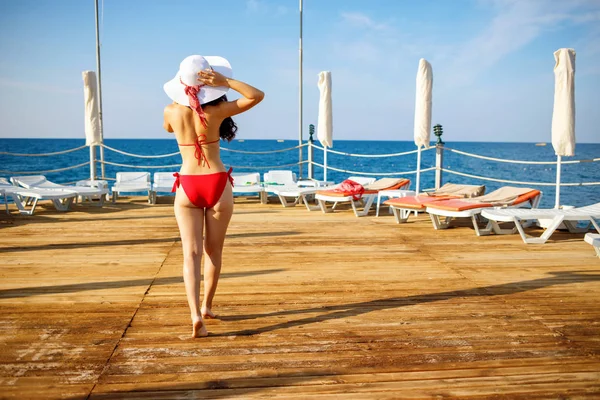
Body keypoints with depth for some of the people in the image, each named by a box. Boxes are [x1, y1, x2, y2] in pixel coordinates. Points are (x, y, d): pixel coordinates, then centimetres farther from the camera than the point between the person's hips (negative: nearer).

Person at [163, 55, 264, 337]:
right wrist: (226, 81, -11)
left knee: (191, 252, 0)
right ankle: (206, 306, 30)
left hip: (187, 187, 1)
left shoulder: (171, 112, -4)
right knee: (213, 250, 16)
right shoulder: (217, 111, -11)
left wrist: (185, 97, 16)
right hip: (217, 184, -1)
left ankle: (195, 314, -15)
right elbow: (257, 95, -5)